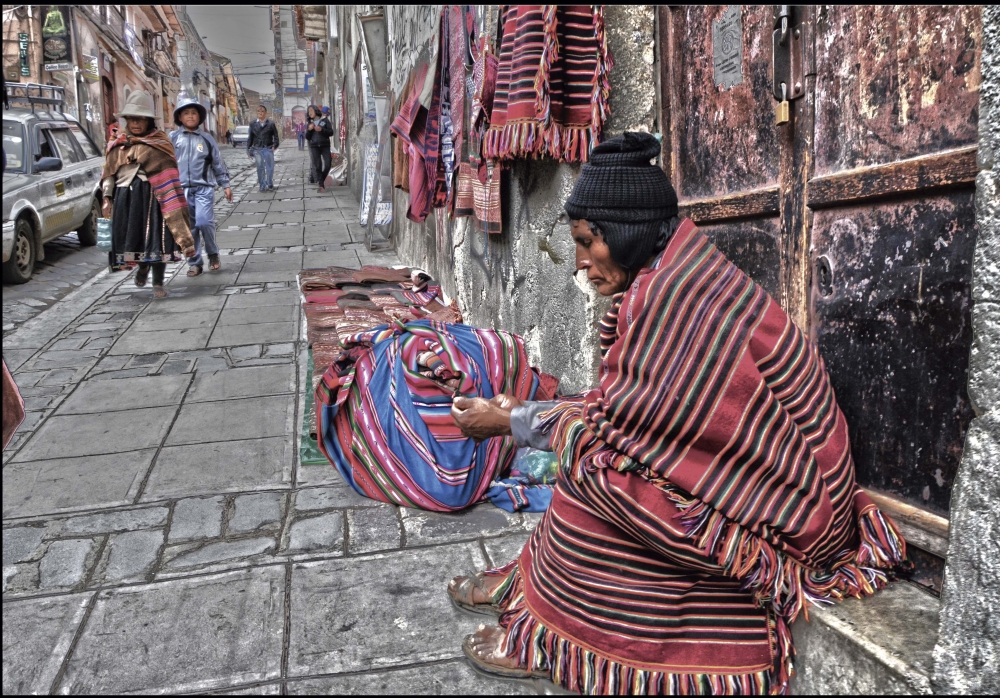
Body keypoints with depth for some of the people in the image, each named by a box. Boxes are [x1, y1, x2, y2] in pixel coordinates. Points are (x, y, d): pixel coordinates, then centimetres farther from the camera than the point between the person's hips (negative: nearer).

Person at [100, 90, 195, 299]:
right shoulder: (118, 145, 14)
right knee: (131, 236, 6)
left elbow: (167, 176, -2)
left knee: (156, 237, -4)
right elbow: (109, 172, 16)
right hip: (125, 197, 4)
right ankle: (143, 266, 37)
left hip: (151, 195, -4)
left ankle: (158, 283, 6)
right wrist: (107, 198, 6)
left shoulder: (158, 143, 2)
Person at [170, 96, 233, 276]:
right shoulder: (173, 138, 5)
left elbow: (218, 163, 12)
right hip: (181, 189, 1)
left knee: (204, 222, -16)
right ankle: (194, 262, 15)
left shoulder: (206, 138, 7)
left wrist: (225, 185, 10)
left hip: (204, 188, -1)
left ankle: (213, 254, 7)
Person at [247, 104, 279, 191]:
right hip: (257, 149, 1)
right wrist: (249, 150, 6)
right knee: (260, 168, 3)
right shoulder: (253, 124, 8)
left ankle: (270, 185, 18)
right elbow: (250, 138, 10)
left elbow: (275, 135, 5)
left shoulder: (271, 124, 4)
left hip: (268, 148, -1)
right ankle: (262, 186, 11)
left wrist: (275, 145, -10)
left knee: (270, 168, 2)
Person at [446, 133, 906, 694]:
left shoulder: (674, 294, -24)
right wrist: (529, 409, 9)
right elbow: (630, 404, 9)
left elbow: (615, 423, -18)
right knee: (587, 451, 8)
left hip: (779, 512, -9)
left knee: (595, 465, -15)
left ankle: (547, 633, 3)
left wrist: (510, 422, -6)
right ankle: (526, 580, 20)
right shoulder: (687, 272, 6)